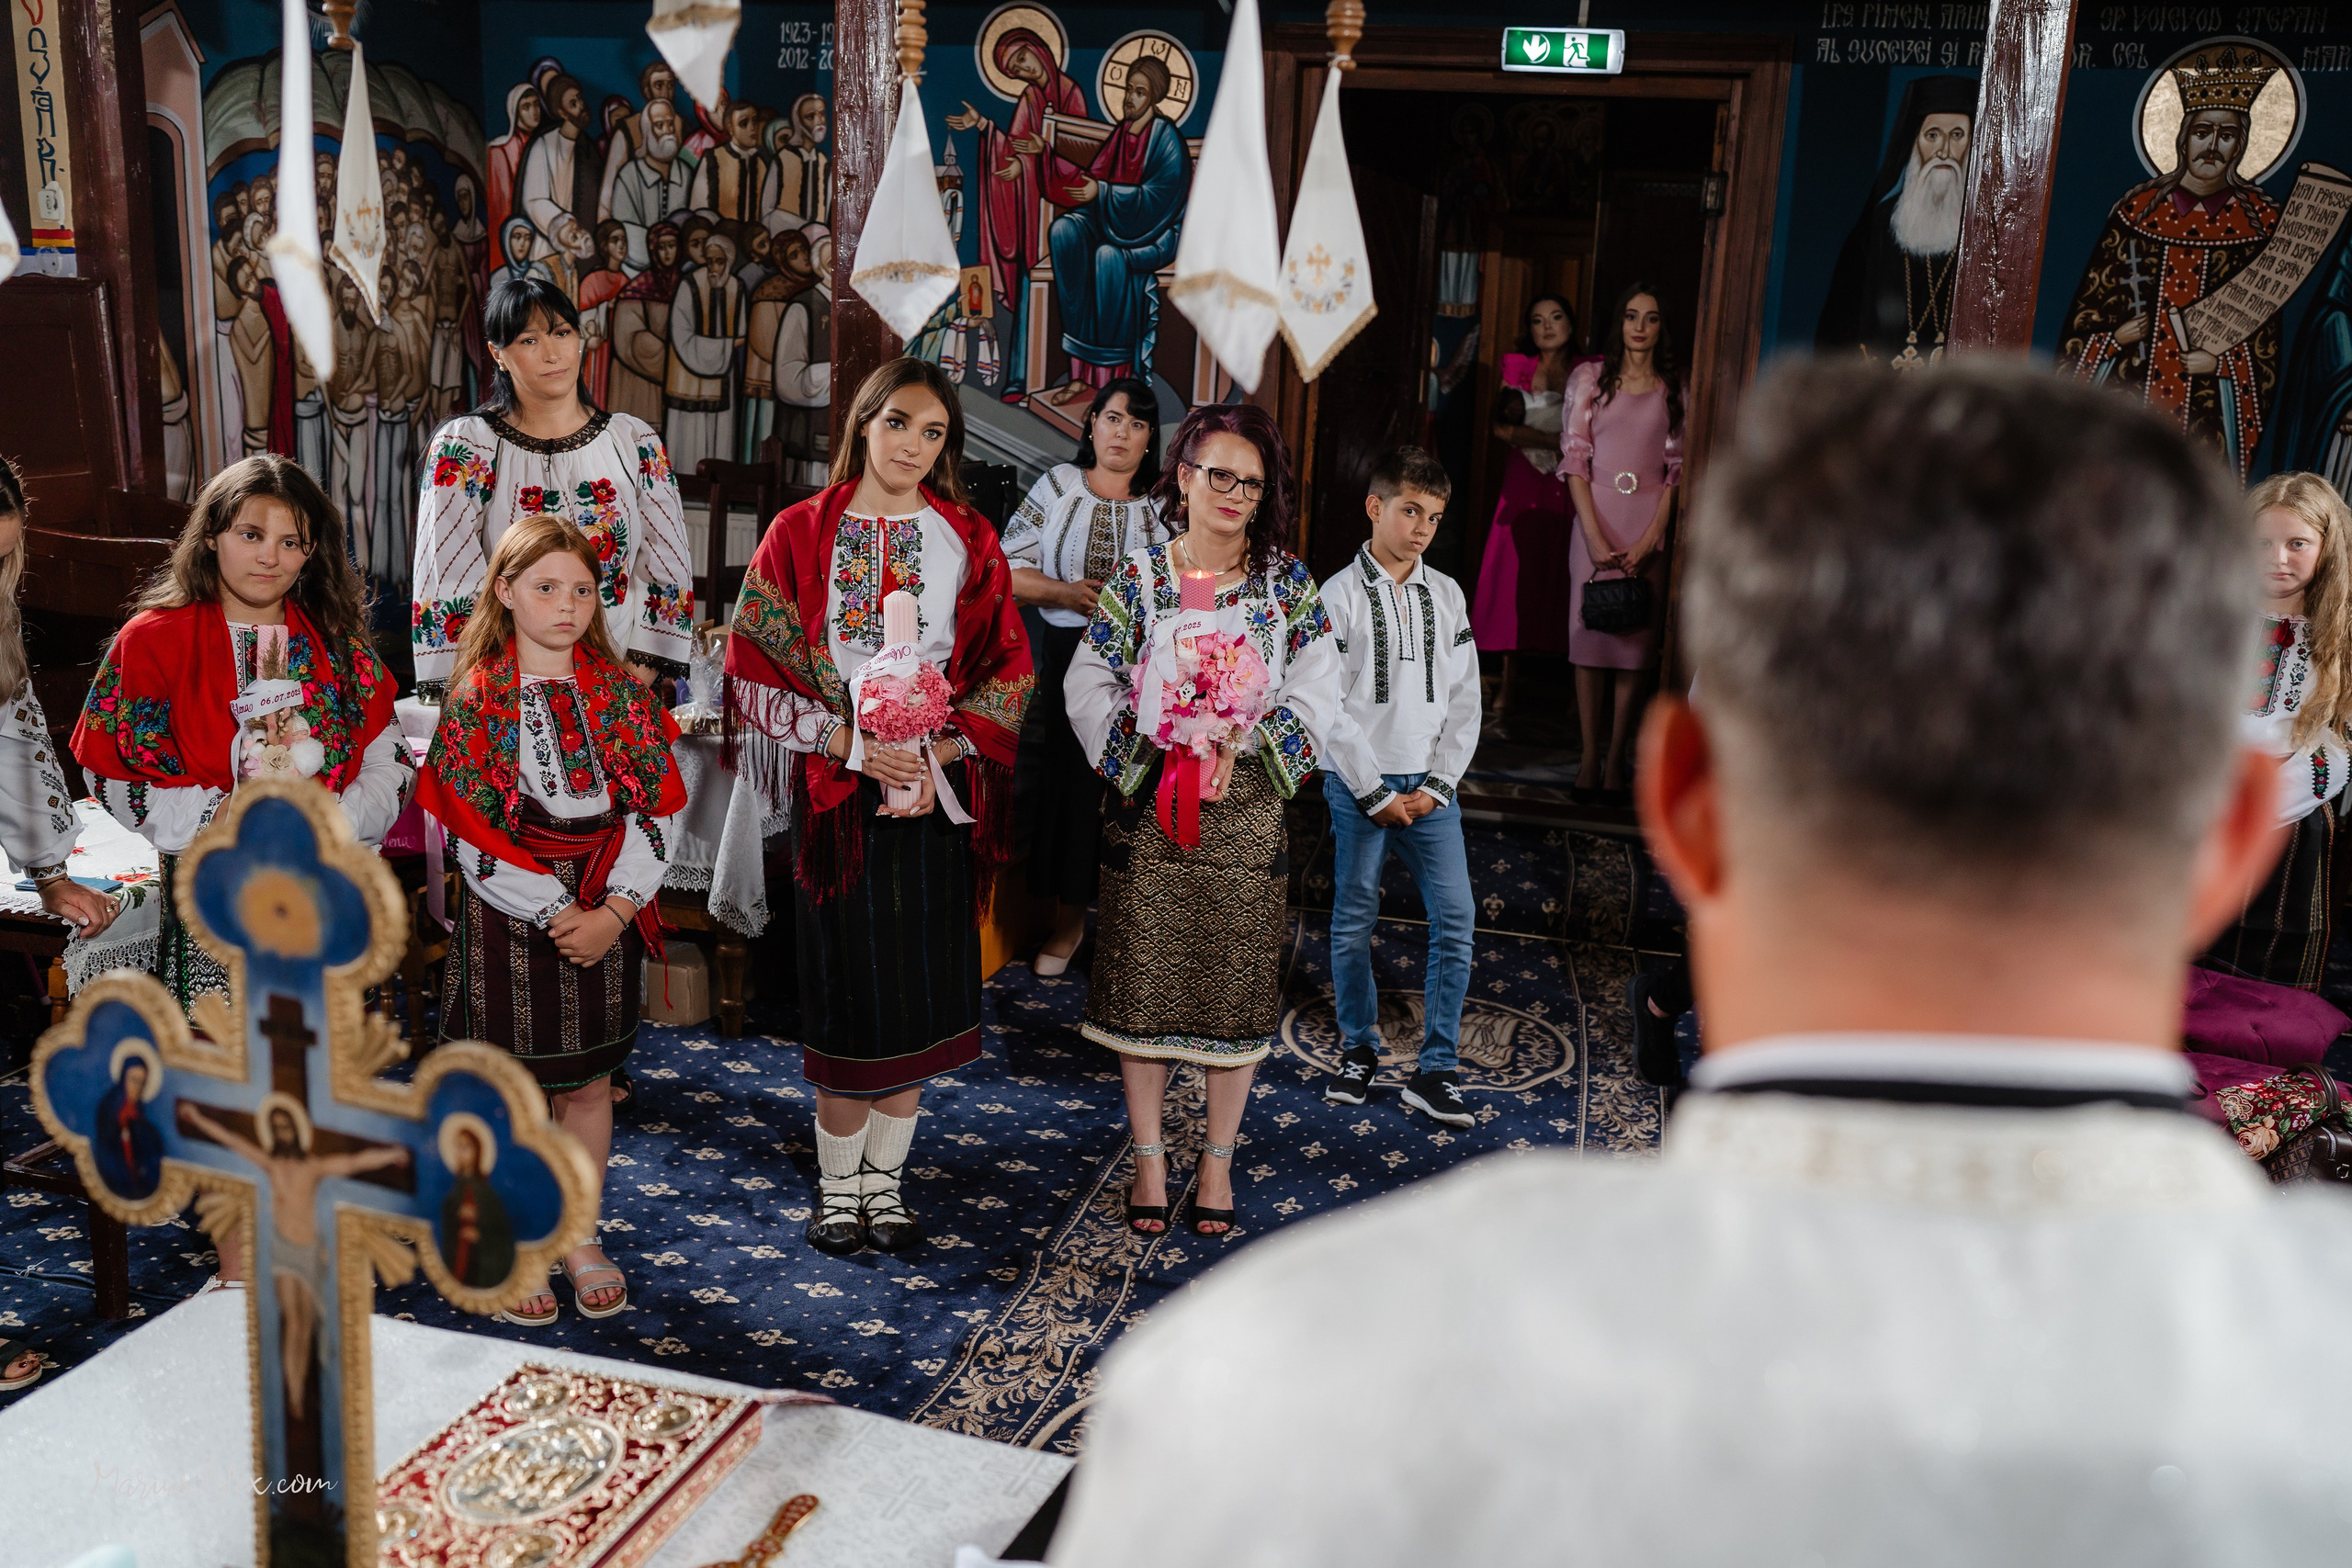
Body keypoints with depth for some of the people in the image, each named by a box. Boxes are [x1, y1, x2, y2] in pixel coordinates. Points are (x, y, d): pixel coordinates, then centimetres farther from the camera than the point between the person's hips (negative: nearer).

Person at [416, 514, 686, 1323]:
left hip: (607, 916, 3)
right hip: (512, 917, -2)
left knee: (588, 1082, 12)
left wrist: (614, 910, -13)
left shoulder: (619, 692, 2)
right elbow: (475, 835, -10)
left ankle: (579, 1234, 29)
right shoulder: (475, 699, -6)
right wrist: (558, 914, -14)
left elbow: (655, 809, -2)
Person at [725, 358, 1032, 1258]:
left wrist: (942, 754, -11)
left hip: (935, 791, 2)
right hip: (836, 792, -2)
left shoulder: (969, 542, 7)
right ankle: (839, 1186, 20)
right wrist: (851, 744, -14)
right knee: (847, 989, 3)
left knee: (918, 989, 6)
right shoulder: (800, 534, 2)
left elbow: (1007, 672, 5)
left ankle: (885, 1179, 22)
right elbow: (754, 673, -2)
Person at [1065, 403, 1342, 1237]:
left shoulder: (1287, 581, 2)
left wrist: (1237, 744, -16)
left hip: (1245, 810, 1)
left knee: (1234, 987, 7)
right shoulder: (1138, 576, 0)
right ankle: (1149, 1158, 23)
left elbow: (1316, 695, -3)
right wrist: (1165, 748, -16)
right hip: (1148, 804, 0)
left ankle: (1218, 1160, 24)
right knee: (1142, 984, 6)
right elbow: (1088, 689, -3)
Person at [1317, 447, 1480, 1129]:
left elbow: (1464, 699, 8)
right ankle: (1358, 1048, 23)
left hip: (1430, 784, 3)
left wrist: (1435, 786, -2)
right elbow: (1329, 708, -8)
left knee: (1456, 917, -3)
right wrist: (1375, 793, -10)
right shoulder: (1339, 594, -4)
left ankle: (1436, 1069, 5)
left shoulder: (1447, 595, 8)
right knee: (1354, 920, 3)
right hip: (1360, 783, -3)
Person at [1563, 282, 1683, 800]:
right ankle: (1589, 753, 5)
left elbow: (1678, 467, 4)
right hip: (1596, 517, 0)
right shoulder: (1589, 378, 5)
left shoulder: (1675, 388, 7)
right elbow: (1574, 457, 0)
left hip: (1648, 522, 0)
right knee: (1589, 630, -2)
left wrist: (1649, 538, -9)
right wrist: (1596, 537, -10)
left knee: (1636, 636, 0)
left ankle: (1617, 756, 5)